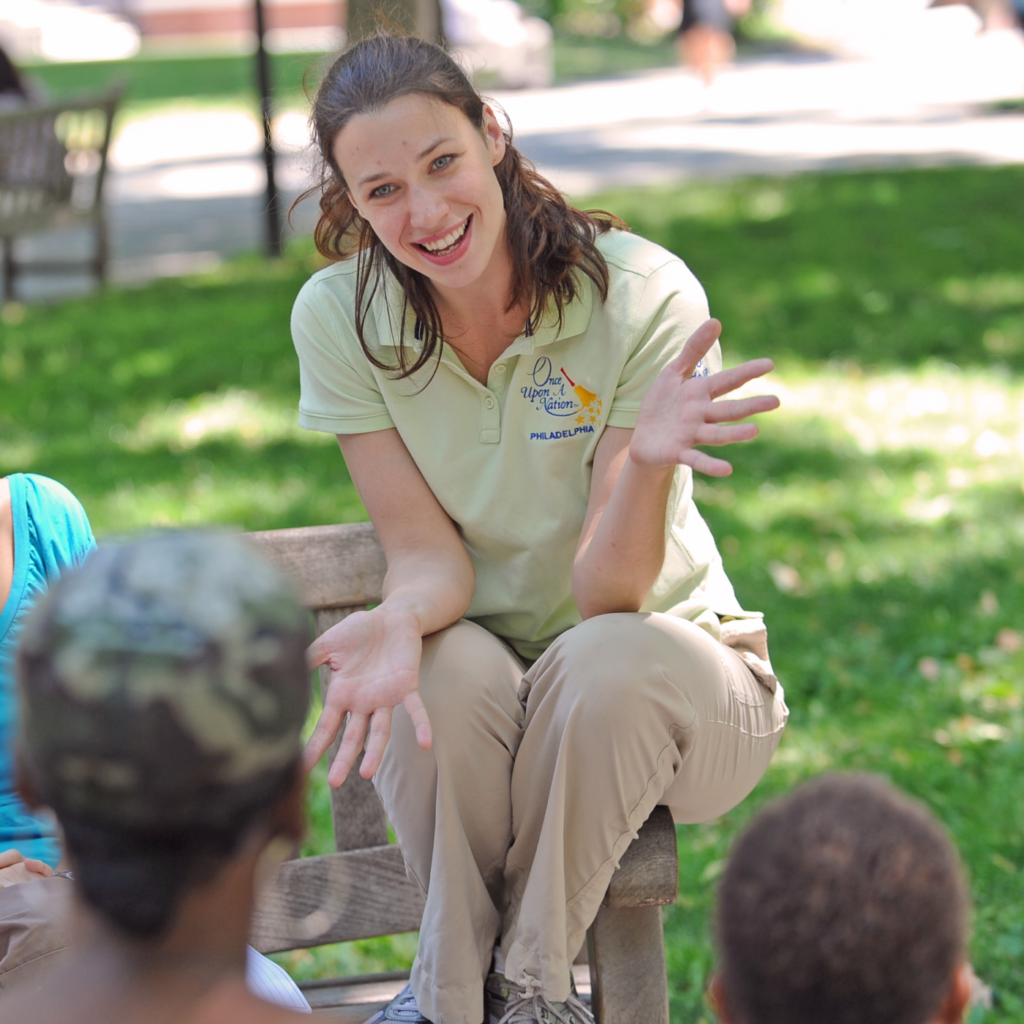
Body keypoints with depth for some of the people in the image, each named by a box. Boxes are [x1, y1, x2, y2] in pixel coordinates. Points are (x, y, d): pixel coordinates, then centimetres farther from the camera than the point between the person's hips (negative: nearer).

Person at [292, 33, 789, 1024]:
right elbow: (429, 554, -12)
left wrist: (647, 460, -45)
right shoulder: (339, 318, -12)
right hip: (486, 659, 1)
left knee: (604, 664, -36)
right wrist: (398, 620, -36)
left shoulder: (645, 296, -22)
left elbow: (604, 595, -23)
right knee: (439, 673, -34)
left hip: (665, 661, -1)